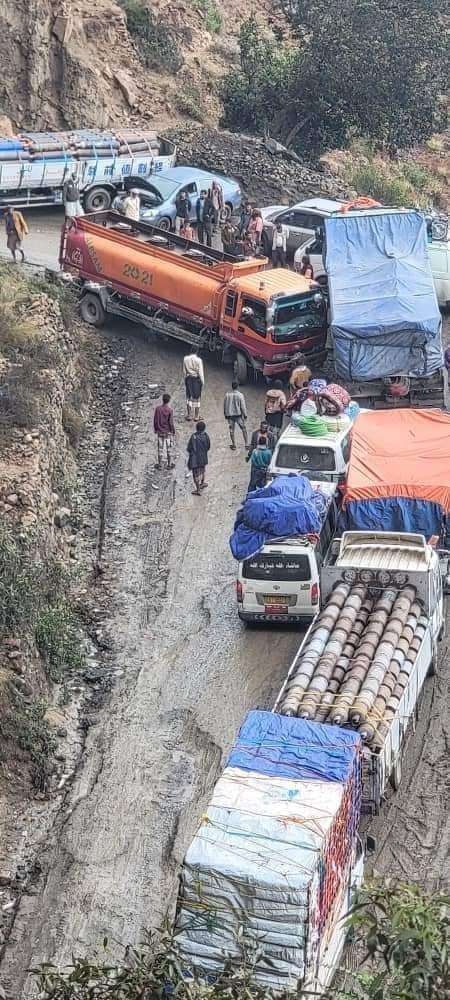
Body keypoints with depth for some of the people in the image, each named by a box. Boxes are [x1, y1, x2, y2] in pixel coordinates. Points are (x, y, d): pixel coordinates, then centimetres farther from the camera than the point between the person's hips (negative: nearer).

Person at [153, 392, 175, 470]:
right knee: (169, 449, 9)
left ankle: (160, 464, 16)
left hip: (160, 432, 3)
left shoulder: (157, 408, -7)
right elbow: (171, 422, -13)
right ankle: (169, 464, 16)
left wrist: (155, 429, 14)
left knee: (160, 449, 10)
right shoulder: (170, 410, -16)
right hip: (168, 432, -2)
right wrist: (173, 431, 0)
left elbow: (155, 420, -1)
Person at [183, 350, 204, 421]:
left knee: (189, 397, 9)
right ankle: (196, 416, 8)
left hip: (188, 378, 3)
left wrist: (185, 380, 14)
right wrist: (202, 382, -1)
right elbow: (200, 372, -10)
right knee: (197, 398, 6)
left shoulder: (185, 359, -3)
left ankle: (189, 415, 7)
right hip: (196, 379, -3)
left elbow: (184, 371, 3)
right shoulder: (198, 360, -13)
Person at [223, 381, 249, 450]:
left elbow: (225, 405, 5)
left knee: (232, 430, 12)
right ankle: (246, 444, 9)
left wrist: (225, 414, 16)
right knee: (244, 429, 10)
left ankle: (234, 445, 16)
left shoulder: (227, 395, -2)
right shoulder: (240, 395, -13)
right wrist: (245, 415, -1)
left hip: (230, 415, 2)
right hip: (238, 414, -2)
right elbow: (243, 406, -11)